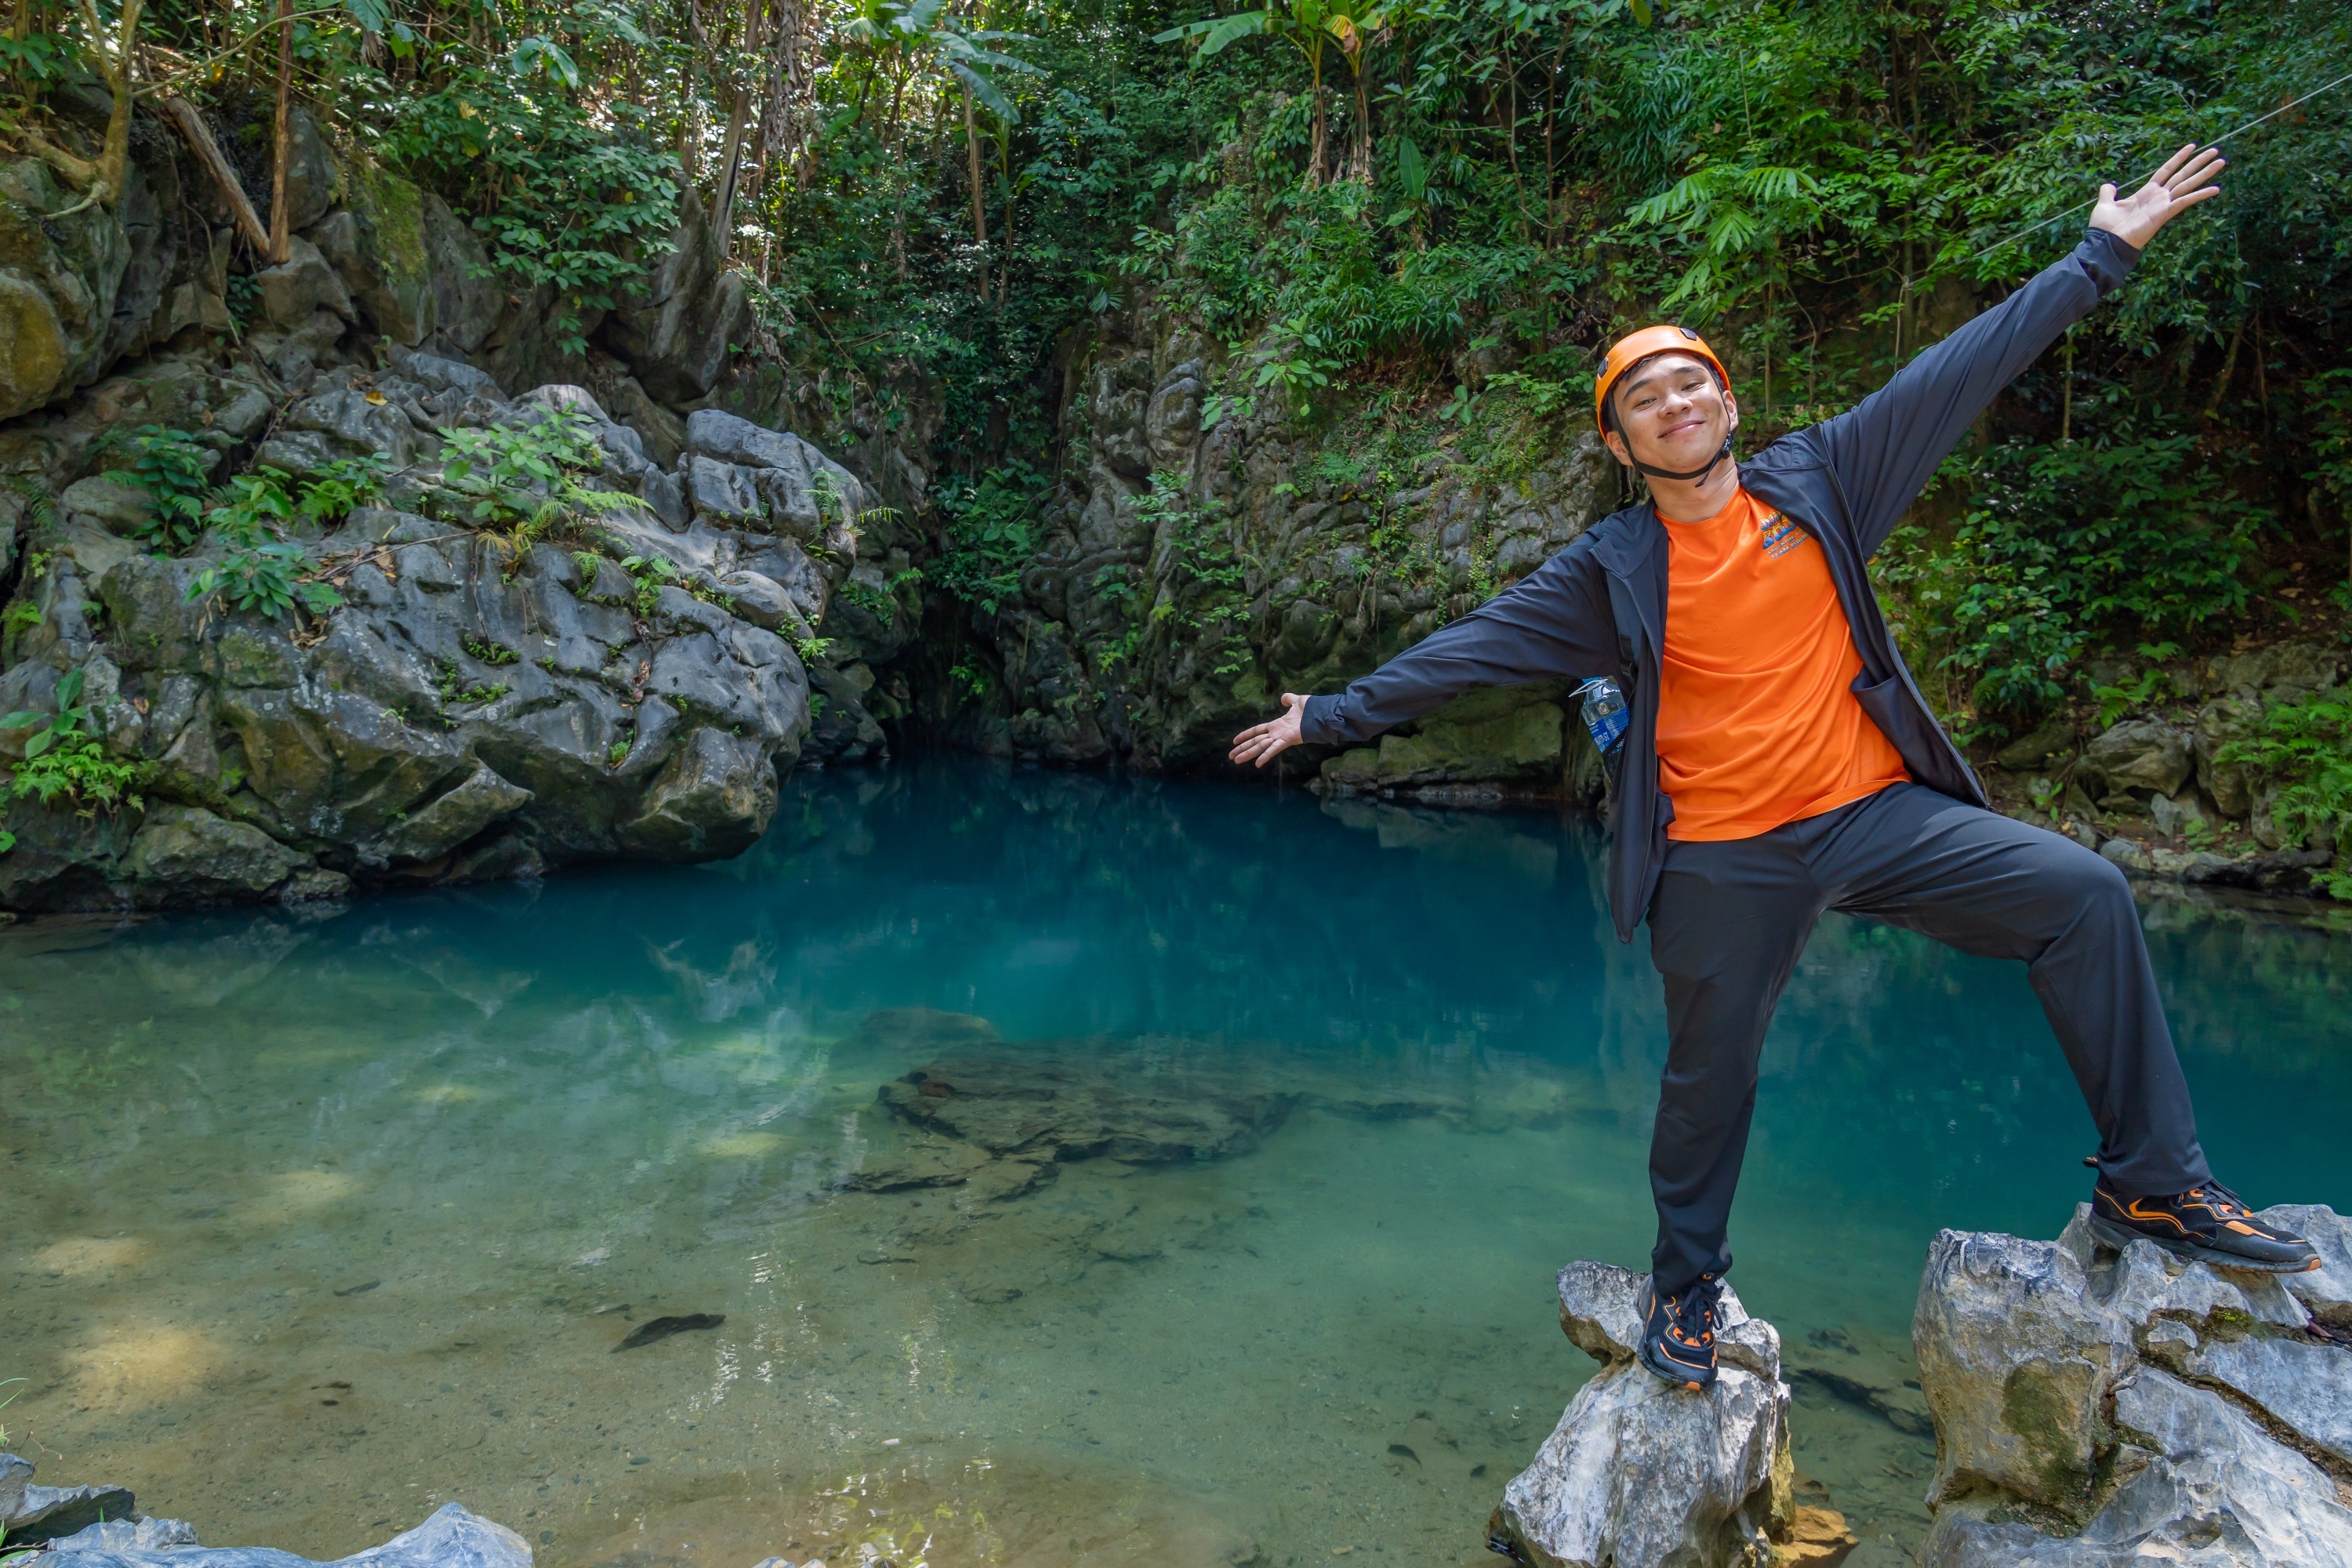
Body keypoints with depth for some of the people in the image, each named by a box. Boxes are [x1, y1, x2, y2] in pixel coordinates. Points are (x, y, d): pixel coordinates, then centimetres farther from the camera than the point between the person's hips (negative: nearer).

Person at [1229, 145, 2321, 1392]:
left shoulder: (1816, 479, 2)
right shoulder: (1610, 571, -3)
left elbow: (1964, 368, 7)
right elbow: (1464, 648, -2)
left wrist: (2102, 254, 10)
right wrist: (1332, 717, -3)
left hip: (1873, 814, 3)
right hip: (1724, 866, -2)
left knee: (2083, 895, -9)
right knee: (1709, 1081, 8)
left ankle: (2153, 1184, 6)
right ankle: (1684, 1289, 32)